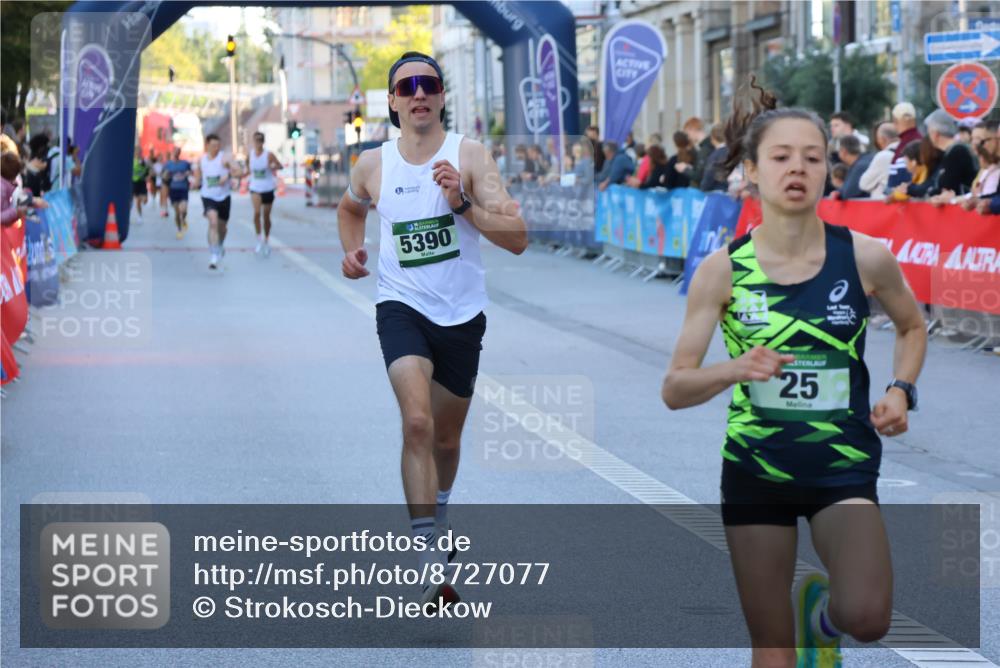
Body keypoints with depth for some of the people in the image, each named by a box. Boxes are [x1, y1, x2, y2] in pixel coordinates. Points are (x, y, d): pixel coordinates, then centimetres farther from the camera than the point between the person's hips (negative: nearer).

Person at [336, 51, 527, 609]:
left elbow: (518, 239, -14)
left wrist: (463, 204, -25)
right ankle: (431, 564, -27)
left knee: (447, 437, 17)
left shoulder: (470, 156, -7)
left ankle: (437, 514, 49)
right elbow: (350, 207, 26)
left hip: (462, 315, 1)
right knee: (418, 422, -24)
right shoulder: (373, 165, 0)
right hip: (402, 307, -1)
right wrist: (353, 250, 7)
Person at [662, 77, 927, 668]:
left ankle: (820, 608, 15)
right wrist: (734, 370, -26)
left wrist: (901, 390, -4)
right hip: (755, 468, 0)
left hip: (843, 464, 0)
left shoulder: (865, 256, -8)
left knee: (867, 617, -22)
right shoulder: (723, 269, -9)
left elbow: (913, 326, 14)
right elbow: (675, 389, -7)